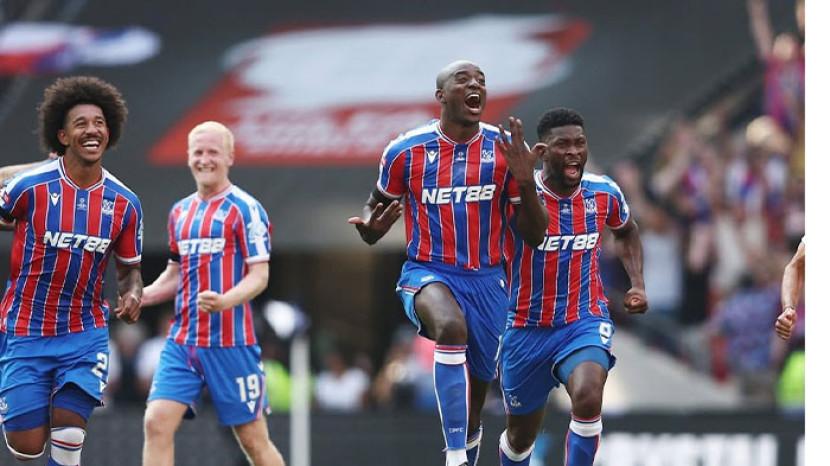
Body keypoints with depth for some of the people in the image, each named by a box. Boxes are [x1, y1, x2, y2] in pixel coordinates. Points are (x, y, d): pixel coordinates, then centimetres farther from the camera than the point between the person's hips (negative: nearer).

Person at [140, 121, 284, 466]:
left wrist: (226, 301, -28)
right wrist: (140, 296, 7)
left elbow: (259, 276, -10)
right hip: (182, 340, 6)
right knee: (157, 422, -11)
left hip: (231, 342, -5)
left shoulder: (245, 209, -5)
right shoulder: (180, 212, 14)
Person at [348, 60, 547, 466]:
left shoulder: (505, 149, -2)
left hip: (486, 279, 3)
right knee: (451, 327, -35)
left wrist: (525, 182, -18)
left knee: (480, 378, 12)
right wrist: (370, 227, -14)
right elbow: (377, 204, 11)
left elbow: (534, 232, 0)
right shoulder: (406, 151, -5)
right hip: (427, 273, -3)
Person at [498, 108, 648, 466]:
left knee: (588, 397, -31)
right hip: (527, 328, 0)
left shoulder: (604, 193, -3)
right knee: (520, 436, 15)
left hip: (585, 321, 0)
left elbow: (626, 232, 18)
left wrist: (637, 285, 7)